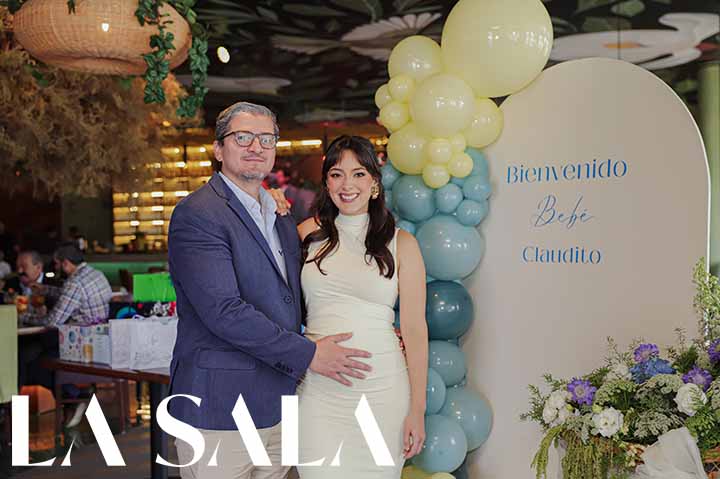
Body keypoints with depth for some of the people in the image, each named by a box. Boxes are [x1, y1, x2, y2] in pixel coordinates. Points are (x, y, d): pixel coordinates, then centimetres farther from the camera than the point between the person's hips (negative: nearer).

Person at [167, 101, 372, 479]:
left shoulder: (282, 218, 16)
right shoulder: (196, 214, -12)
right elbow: (224, 311, -21)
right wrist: (307, 354, -17)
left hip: (277, 406, 8)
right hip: (218, 411, -7)